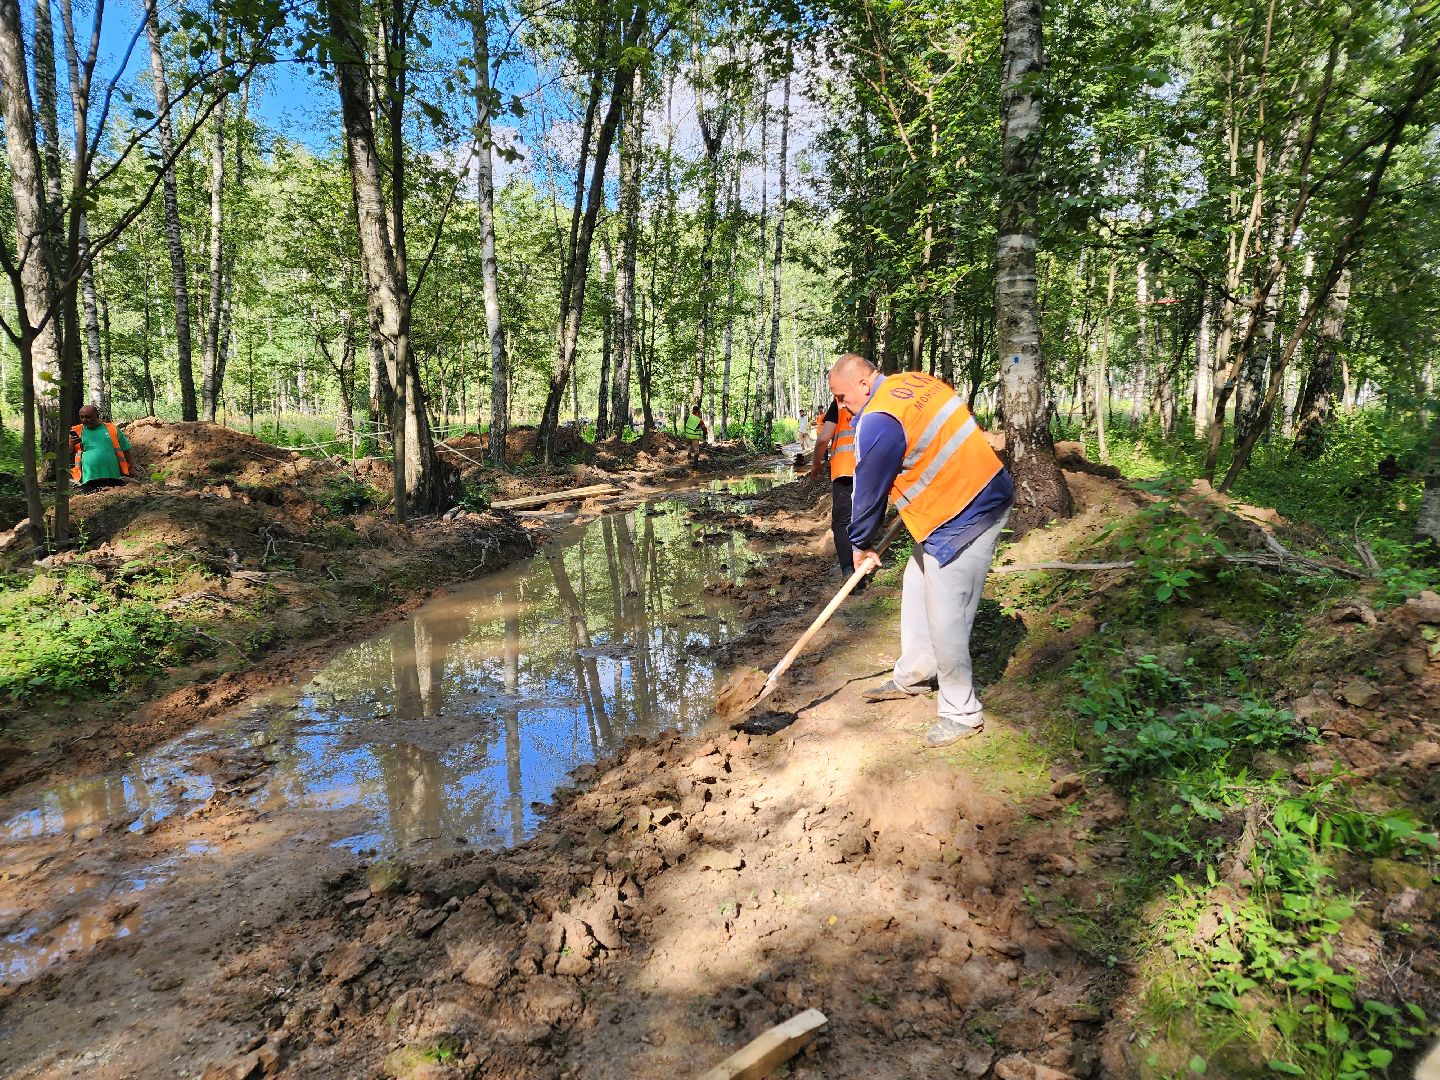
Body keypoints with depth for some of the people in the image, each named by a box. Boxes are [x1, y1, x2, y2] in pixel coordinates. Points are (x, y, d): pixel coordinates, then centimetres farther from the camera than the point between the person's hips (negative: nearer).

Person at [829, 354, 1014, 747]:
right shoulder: (917, 381, 7)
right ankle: (911, 676, 33)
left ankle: (962, 713, 11)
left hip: (964, 518, -11)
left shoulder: (878, 422, -20)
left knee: (945, 620, -4)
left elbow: (869, 491, -9)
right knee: (917, 589, 19)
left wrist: (861, 545, 7)